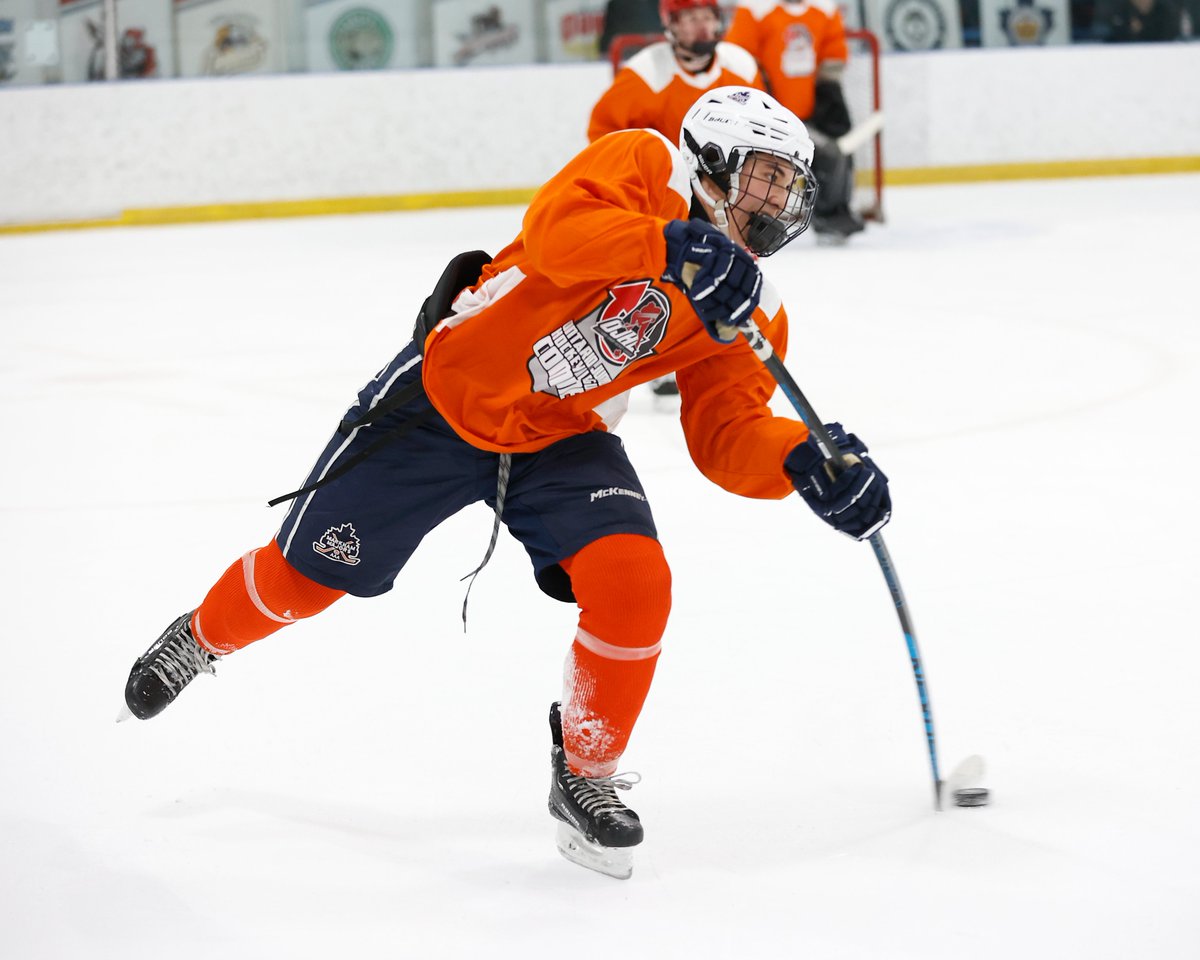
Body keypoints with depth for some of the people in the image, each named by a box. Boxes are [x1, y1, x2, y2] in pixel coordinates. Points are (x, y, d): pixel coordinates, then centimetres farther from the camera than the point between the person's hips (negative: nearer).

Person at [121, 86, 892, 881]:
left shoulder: (750, 311, -5)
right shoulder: (647, 167, -19)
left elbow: (728, 437, -11)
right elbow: (556, 228, -38)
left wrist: (804, 462, -31)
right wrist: (674, 247, -52)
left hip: (563, 439, 4)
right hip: (446, 396, -4)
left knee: (634, 584, -21)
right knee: (306, 576, 5)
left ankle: (587, 777, 2)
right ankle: (203, 637, 40)